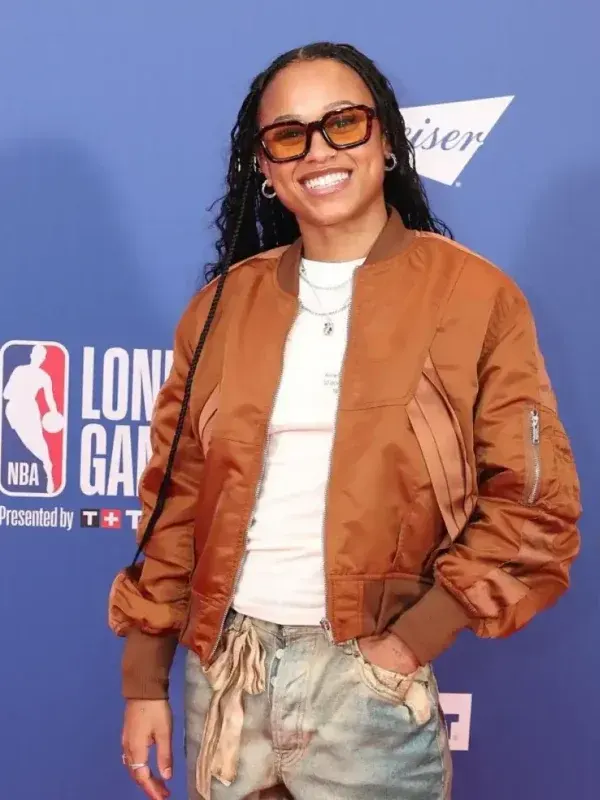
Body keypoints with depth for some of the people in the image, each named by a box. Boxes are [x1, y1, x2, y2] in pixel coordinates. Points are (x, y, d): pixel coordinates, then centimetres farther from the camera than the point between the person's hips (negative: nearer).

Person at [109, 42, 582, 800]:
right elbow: (175, 496, 6)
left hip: (366, 679, -3)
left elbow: (534, 506, -6)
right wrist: (144, 678, 5)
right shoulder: (224, 302, 3)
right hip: (222, 667, 3)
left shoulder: (475, 297, -5)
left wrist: (412, 642, -13)